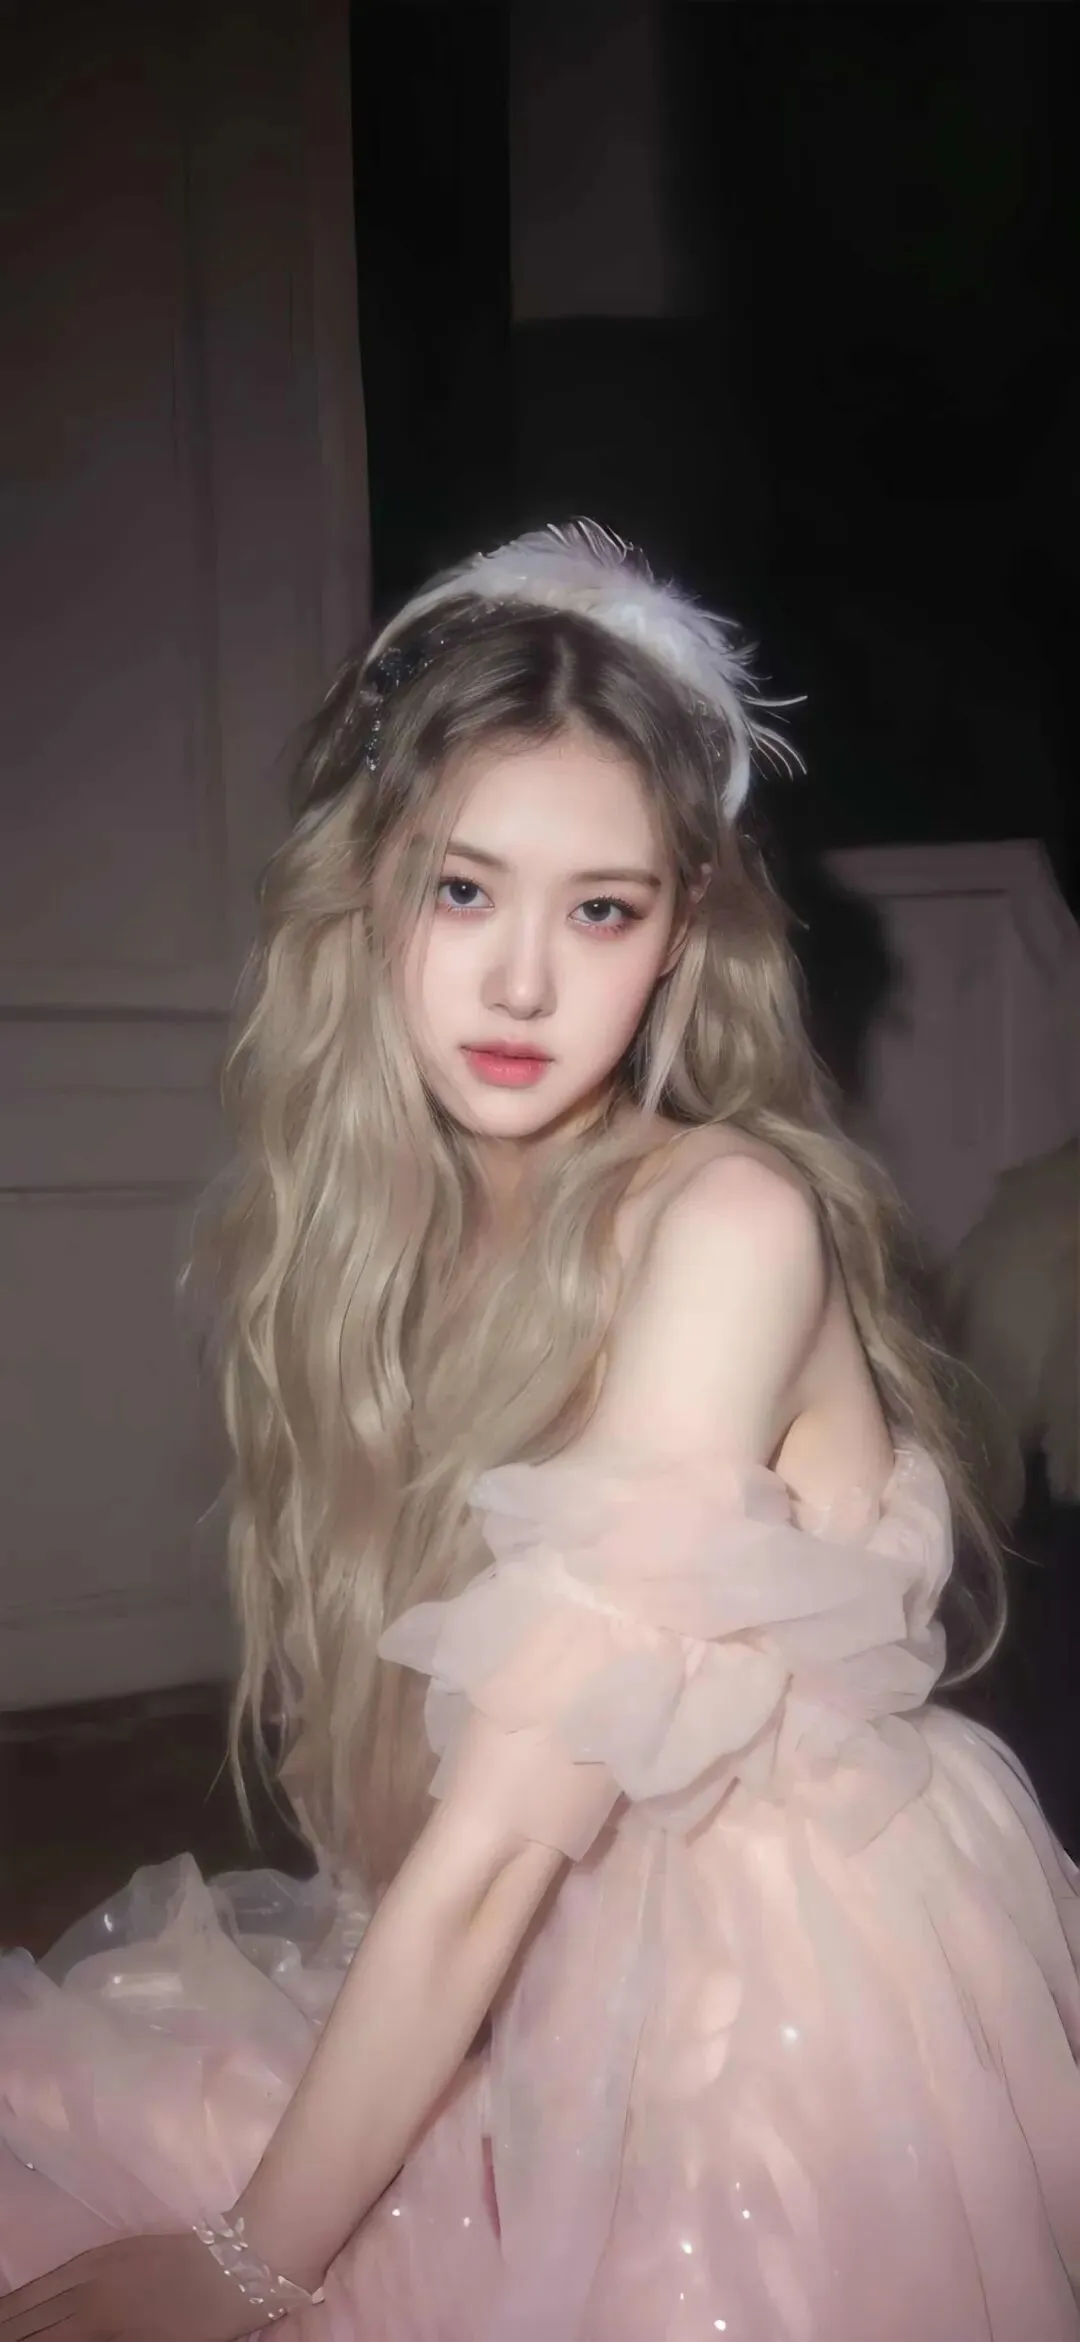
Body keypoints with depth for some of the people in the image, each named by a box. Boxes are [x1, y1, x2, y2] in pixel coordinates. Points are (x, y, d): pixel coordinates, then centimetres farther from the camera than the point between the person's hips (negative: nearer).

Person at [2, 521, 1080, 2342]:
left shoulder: (733, 1220, -23)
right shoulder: (385, 1220, -1)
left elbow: (509, 1831, -22)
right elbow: (397, 1775, 1)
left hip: (795, 2005, -5)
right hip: (544, 2011, 6)